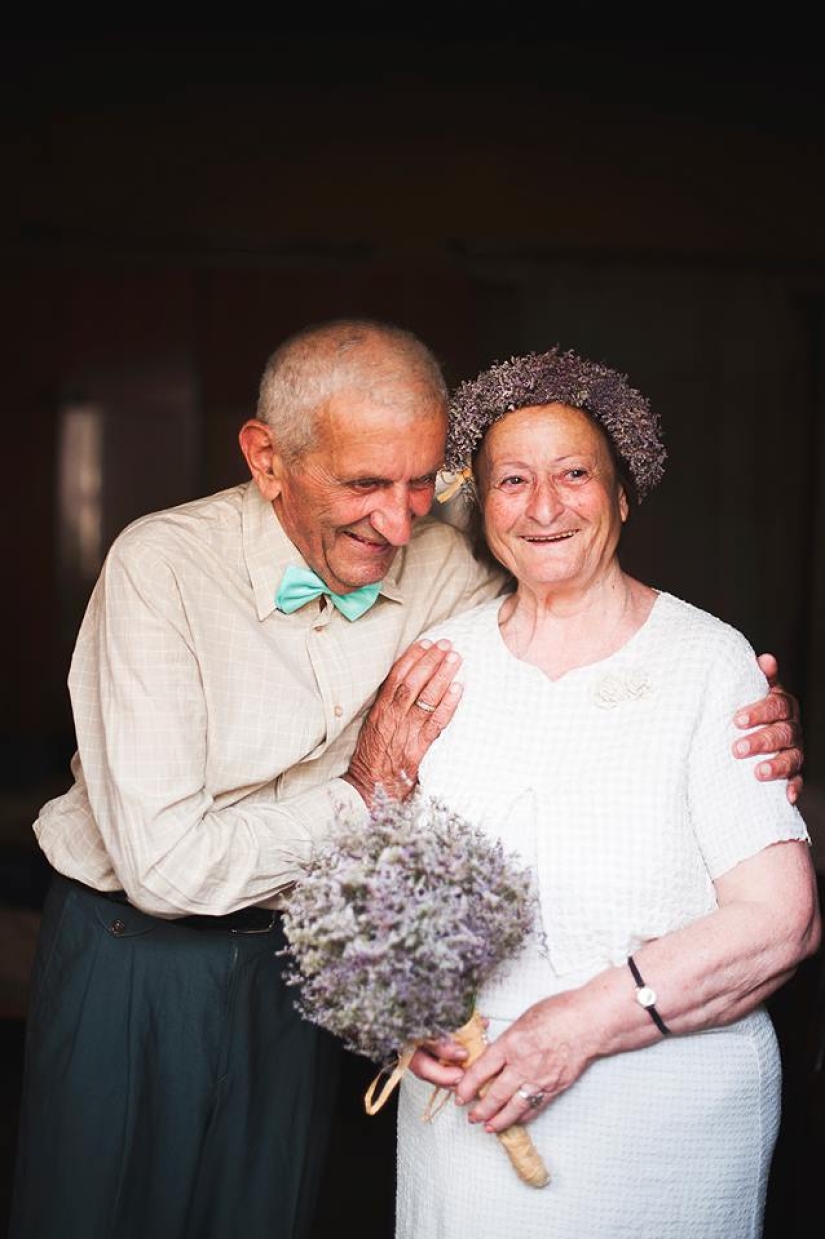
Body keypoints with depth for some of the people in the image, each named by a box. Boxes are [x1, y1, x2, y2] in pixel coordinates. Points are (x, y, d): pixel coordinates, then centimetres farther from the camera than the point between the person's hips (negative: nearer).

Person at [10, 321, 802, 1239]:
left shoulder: (438, 564, -10)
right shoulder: (162, 568, -25)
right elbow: (163, 864, -28)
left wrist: (751, 719, -19)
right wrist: (363, 792, -21)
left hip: (296, 956, 4)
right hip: (132, 950, -3)